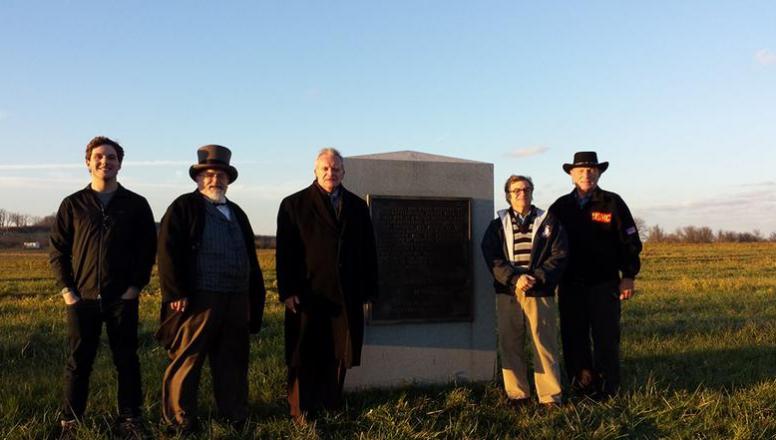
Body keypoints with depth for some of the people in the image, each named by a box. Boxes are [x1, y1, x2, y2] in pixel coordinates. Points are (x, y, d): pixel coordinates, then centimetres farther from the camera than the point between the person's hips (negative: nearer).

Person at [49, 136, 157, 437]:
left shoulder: (136, 205, 4)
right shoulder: (72, 204, 7)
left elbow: (148, 249, 4)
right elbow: (57, 249, 6)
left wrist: (136, 286, -5)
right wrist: (66, 289, -3)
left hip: (123, 299, 0)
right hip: (82, 298, 1)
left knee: (126, 361, 6)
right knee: (78, 362, 7)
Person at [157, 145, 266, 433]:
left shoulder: (237, 213, 20)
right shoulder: (184, 207, 0)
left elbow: (251, 258, 23)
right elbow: (168, 252, -9)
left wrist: (255, 297, 17)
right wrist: (176, 294, -15)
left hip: (237, 300, 6)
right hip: (199, 299, -6)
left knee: (233, 360, 13)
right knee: (187, 360, -1)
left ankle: (235, 414, 24)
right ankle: (180, 420, 10)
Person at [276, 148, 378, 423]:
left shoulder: (357, 207, 13)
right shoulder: (294, 205, 2)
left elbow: (368, 252, 12)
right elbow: (285, 252, -3)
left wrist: (369, 289, 7)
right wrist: (288, 292, -10)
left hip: (347, 295, 3)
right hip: (308, 295, -3)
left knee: (340, 355, 7)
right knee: (305, 358, 4)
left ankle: (333, 408, 19)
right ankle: (302, 414, 14)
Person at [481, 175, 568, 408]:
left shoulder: (549, 223, 8)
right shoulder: (497, 226, 11)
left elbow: (559, 256, 1)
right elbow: (492, 259, 0)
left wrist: (536, 278, -13)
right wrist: (514, 279, -15)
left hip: (540, 293, -1)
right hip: (507, 293, 2)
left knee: (545, 344, -2)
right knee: (510, 345, 4)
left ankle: (550, 396, 6)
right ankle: (517, 394, 14)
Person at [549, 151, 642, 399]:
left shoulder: (612, 203, 1)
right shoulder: (560, 207, 8)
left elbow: (630, 242, 1)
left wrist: (628, 276, -4)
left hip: (604, 284, -3)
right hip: (570, 285, 3)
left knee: (606, 338, 0)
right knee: (573, 339, 7)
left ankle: (608, 388, 10)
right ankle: (582, 386, 17)